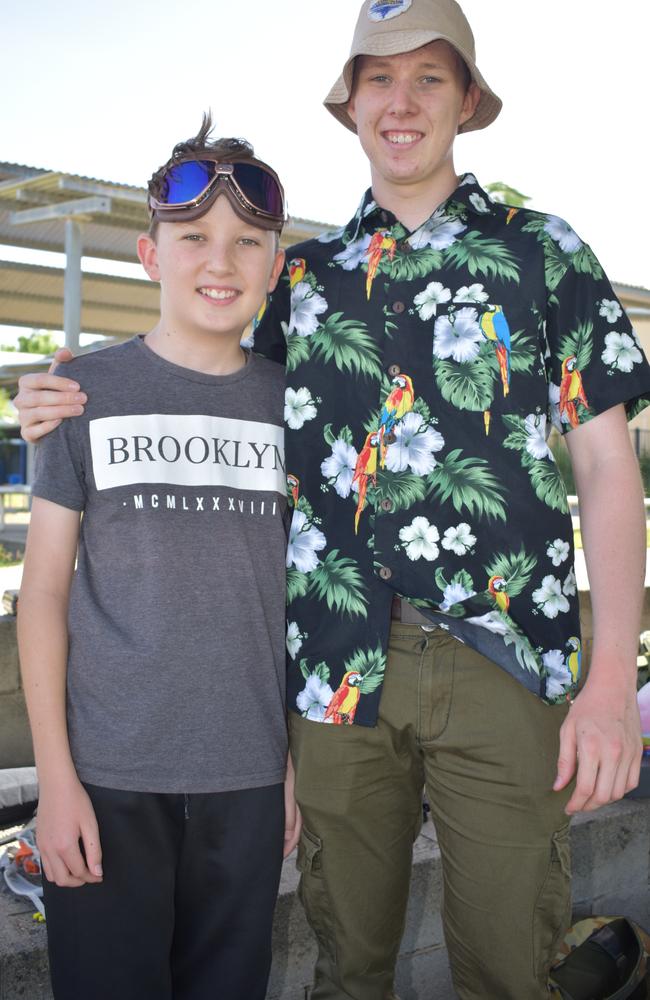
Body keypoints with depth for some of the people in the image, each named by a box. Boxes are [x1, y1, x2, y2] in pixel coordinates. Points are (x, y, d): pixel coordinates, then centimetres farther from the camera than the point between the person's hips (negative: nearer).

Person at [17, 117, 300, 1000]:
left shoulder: (290, 402, 6)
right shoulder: (87, 391, -1)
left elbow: (299, 591, 9)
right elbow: (43, 590, -2)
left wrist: (302, 755, 7)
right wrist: (56, 776, -6)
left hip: (249, 774, 3)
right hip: (108, 771, -2)